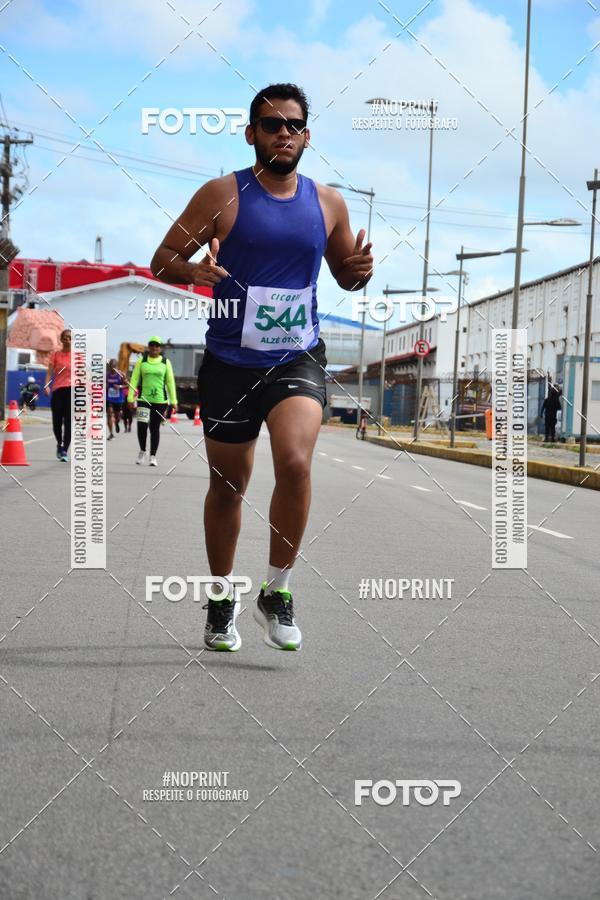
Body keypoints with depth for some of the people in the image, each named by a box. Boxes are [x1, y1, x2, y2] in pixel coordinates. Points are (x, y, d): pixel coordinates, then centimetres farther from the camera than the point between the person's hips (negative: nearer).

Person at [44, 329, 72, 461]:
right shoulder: (55, 354, 8)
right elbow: (49, 372, -2)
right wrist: (46, 385, -18)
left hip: (72, 390, -1)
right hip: (58, 390, 1)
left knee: (69, 421, -9)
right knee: (57, 421, 0)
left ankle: (65, 450, -6)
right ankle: (60, 444, 27)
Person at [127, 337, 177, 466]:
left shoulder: (166, 362, 6)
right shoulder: (142, 361, 6)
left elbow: (170, 382, 6)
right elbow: (134, 379, 5)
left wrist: (173, 401, 0)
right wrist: (130, 398, -3)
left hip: (160, 400, 0)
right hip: (144, 399, 0)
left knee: (155, 428, 4)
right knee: (141, 425, -10)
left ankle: (153, 456, 13)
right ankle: (142, 451, 13)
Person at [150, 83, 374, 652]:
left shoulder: (327, 203, 6)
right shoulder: (222, 195, -4)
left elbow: (343, 273, 19)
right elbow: (162, 260, -1)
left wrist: (358, 271, -5)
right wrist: (193, 271, -24)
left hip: (298, 359, 1)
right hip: (230, 362, -1)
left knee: (295, 461, -23)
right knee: (227, 484, 10)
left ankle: (276, 593, -6)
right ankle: (222, 599, 31)